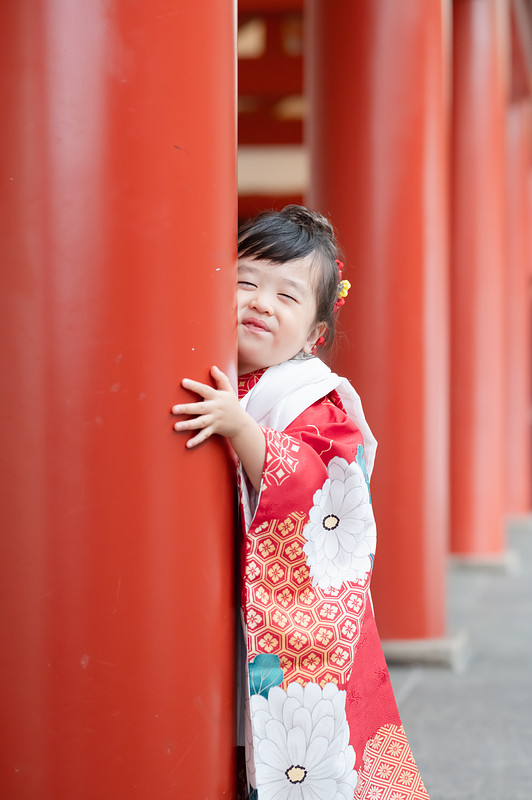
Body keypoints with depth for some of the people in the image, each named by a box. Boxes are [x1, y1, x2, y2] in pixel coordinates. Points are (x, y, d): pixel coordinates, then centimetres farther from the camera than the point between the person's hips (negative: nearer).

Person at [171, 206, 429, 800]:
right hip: (219, 618, 5)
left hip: (296, 618, -5)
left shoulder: (314, 401, -9)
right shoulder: (207, 392, 9)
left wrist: (241, 427, -33)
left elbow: (307, 484, -25)